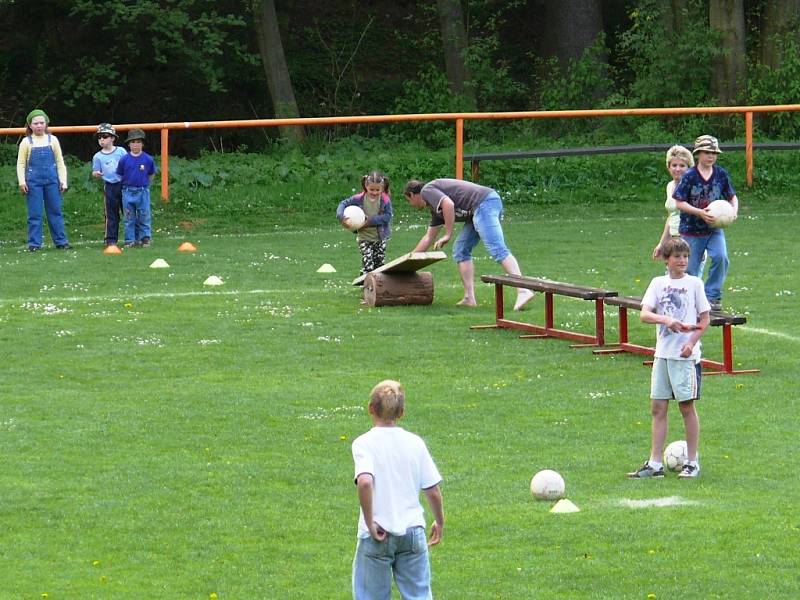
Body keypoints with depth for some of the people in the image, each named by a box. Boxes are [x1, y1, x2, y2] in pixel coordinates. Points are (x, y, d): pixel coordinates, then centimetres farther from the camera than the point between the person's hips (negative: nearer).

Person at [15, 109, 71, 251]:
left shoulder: (52, 140, 8)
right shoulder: (26, 142, 3)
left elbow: (60, 162, 10)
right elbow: (20, 163, 3)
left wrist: (63, 181, 4)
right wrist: (22, 181, -8)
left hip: (52, 180, 2)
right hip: (33, 182, -2)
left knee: (56, 212, 5)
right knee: (35, 214, 0)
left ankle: (61, 241, 9)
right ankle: (34, 243, 4)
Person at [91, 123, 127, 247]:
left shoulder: (121, 151, 0)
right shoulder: (97, 156, 3)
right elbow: (95, 172, 4)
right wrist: (96, 174, -19)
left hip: (123, 184, 0)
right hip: (109, 186, 0)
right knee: (111, 215, 2)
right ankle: (111, 239, 6)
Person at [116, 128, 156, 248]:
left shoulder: (148, 159, -4)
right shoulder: (124, 159, -3)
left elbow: (151, 175, 10)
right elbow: (119, 175, 7)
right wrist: (127, 185, 7)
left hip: (143, 192, -1)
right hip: (128, 192, 1)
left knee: (144, 217, 4)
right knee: (129, 218, 6)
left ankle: (145, 238, 14)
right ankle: (130, 240, 11)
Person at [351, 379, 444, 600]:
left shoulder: (364, 443, -9)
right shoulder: (414, 443, 2)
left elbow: (364, 481, -26)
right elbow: (433, 490, 4)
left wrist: (370, 523, -17)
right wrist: (440, 523, 20)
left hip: (376, 537, -3)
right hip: (412, 531, 3)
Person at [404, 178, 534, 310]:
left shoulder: (427, 191, 1)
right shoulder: (435, 208, 29)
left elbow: (448, 204, -19)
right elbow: (429, 237, 39)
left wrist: (447, 235, -12)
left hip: (484, 203, -10)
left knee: (497, 249, -20)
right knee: (461, 251, 14)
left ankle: (523, 291, -31)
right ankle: (469, 298, 7)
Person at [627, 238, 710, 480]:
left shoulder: (694, 283, 0)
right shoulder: (658, 283, 7)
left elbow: (704, 319, 1)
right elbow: (644, 314, -3)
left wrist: (692, 342, -13)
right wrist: (666, 320, -21)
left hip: (686, 354, -3)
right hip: (662, 352, 3)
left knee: (687, 406, 0)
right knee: (658, 407, 4)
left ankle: (692, 462, 9)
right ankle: (655, 464, 8)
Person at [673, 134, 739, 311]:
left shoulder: (721, 174, -1)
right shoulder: (689, 176, -12)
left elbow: (732, 196, 10)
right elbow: (679, 203, -13)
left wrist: (734, 210, -12)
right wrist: (700, 213, -24)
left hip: (714, 228, 2)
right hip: (692, 229, -2)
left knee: (721, 258, -19)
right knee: (692, 268, 5)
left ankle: (712, 296, -6)